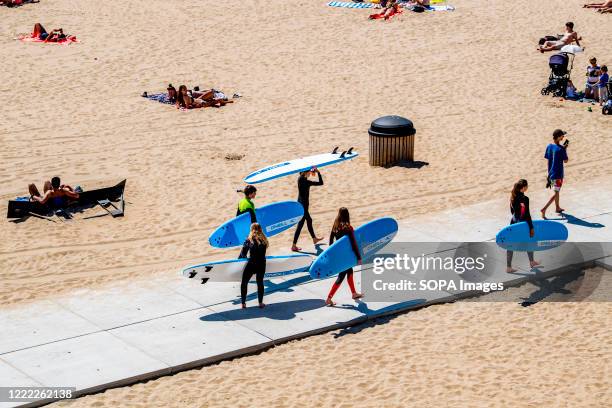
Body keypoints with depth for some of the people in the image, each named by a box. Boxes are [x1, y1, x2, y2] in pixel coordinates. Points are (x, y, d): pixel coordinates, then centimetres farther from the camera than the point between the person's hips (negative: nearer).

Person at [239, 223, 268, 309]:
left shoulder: (249, 240, -9)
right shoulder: (264, 240, 0)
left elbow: (243, 254, -4)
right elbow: (263, 253, 5)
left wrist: (243, 256, 17)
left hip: (251, 264, -3)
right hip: (261, 264, 3)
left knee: (244, 283, 13)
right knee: (260, 282, 20)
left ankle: (243, 303, 12)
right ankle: (260, 303, 23)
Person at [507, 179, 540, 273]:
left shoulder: (513, 197, 0)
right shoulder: (524, 199, -22)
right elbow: (527, 214, -19)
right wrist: (531, 227, -13)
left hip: (514, 223, 6)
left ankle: (508, 267, 11)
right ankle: (531, 262, 33)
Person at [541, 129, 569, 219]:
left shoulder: (549, 147, -1)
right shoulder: (561, 149, -21)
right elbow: (565, 161, -10)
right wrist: (565, 149, -5)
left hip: (551, 173, 8)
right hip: (558, 174, -8)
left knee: (556, 191, 26)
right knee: (556, 193, -3)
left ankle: (557, 208, 41)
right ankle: (544, 209, -15)